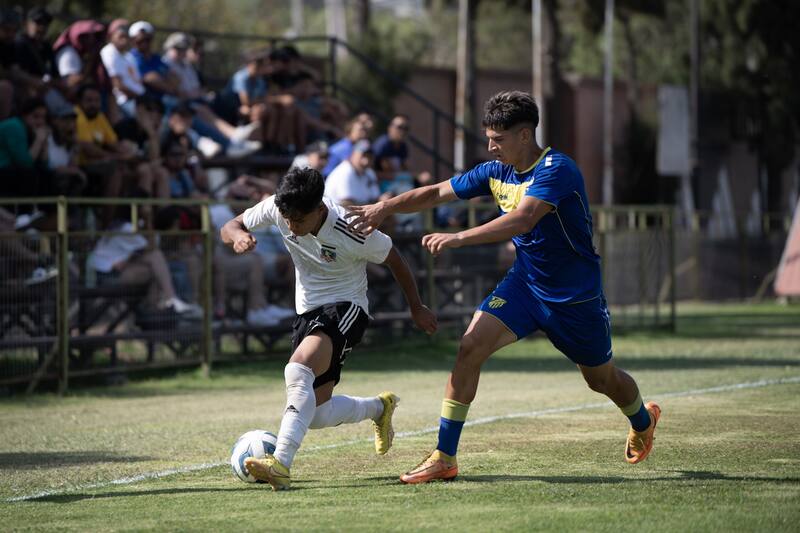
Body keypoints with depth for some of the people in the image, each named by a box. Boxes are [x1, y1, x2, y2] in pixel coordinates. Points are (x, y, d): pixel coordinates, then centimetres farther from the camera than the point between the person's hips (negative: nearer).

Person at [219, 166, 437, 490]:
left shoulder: (353, 233, -23)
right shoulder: (277, 208, -12)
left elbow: (395, 260, -6)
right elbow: (229, 228, 0)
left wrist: (416, 309, 6)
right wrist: (238, 236, -26)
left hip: (346, 308, -7)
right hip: (308, 312, 7)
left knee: (298, 370, -34)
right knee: (317, 415, 5)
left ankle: (281, 464, -43)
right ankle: (379, 408, 37)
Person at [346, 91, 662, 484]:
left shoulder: (557, 170, -25)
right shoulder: (496, 172, -2)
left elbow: (522, 219, -40)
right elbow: (437, 192, 5)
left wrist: (458, 238, -47)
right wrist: (384, 208, -8)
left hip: (576, 295, -5)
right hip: (525, 284, 5)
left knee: (601, 378, 14)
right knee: (470, 346, -17)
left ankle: (643, 421, 51)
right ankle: (444, 457, -14)